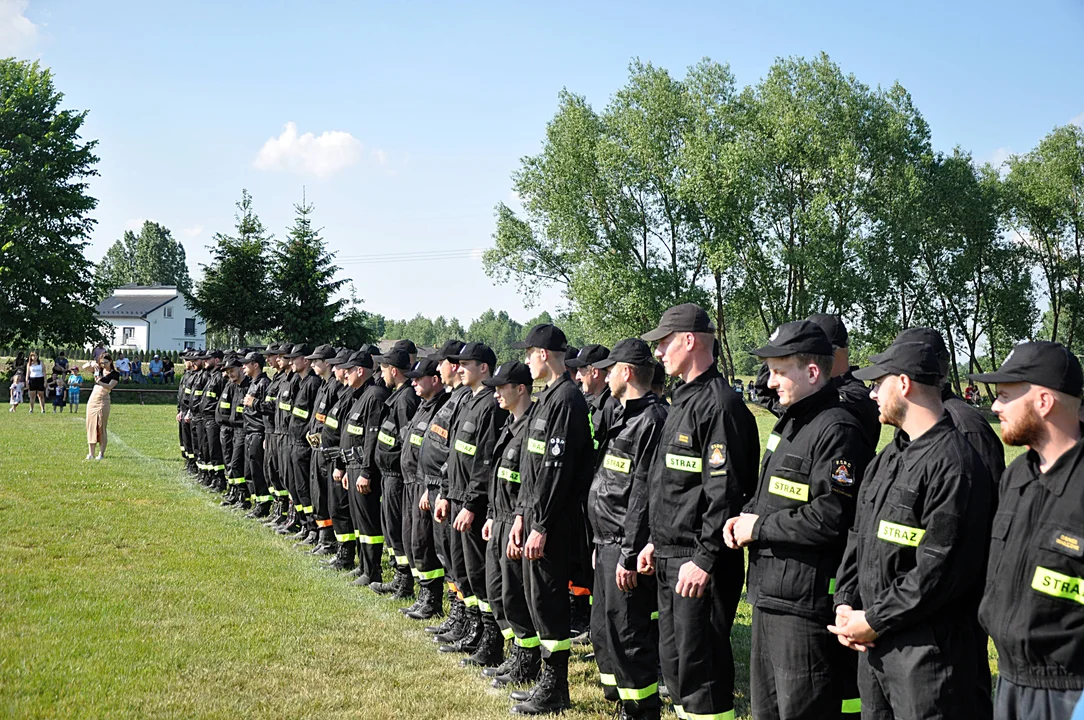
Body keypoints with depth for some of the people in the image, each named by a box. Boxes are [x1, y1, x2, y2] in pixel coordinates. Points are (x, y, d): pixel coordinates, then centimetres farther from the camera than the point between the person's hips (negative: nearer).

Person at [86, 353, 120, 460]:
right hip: (92, 399, 5)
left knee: (101, 427, -5)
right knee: (91, 425, 2)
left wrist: (99, 382, -32)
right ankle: (90, 453, 5)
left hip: (103, 401, -5)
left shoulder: (115, 374, -2)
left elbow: (110, 386, -16)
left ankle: (101, 453, -3)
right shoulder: (99, 370, 13)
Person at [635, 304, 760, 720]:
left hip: (700, 564, -10)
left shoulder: (719, 405, -17)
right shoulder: (683, 401, 16)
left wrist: (704, 560, -22)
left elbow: (725, 493, -22)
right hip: (670, 558, 10)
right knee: (673, 659, 17)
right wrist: (656, 542, 20)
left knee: (701, 668, -4)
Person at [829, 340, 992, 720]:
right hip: (873, 638, 9)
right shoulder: (889, 457, 14)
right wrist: (845, 603, 3)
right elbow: (859, 535, 17)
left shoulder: (954, 464, -17)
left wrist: (875, 621, -16)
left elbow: (941, 569, -22)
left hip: (926, 647, -9)